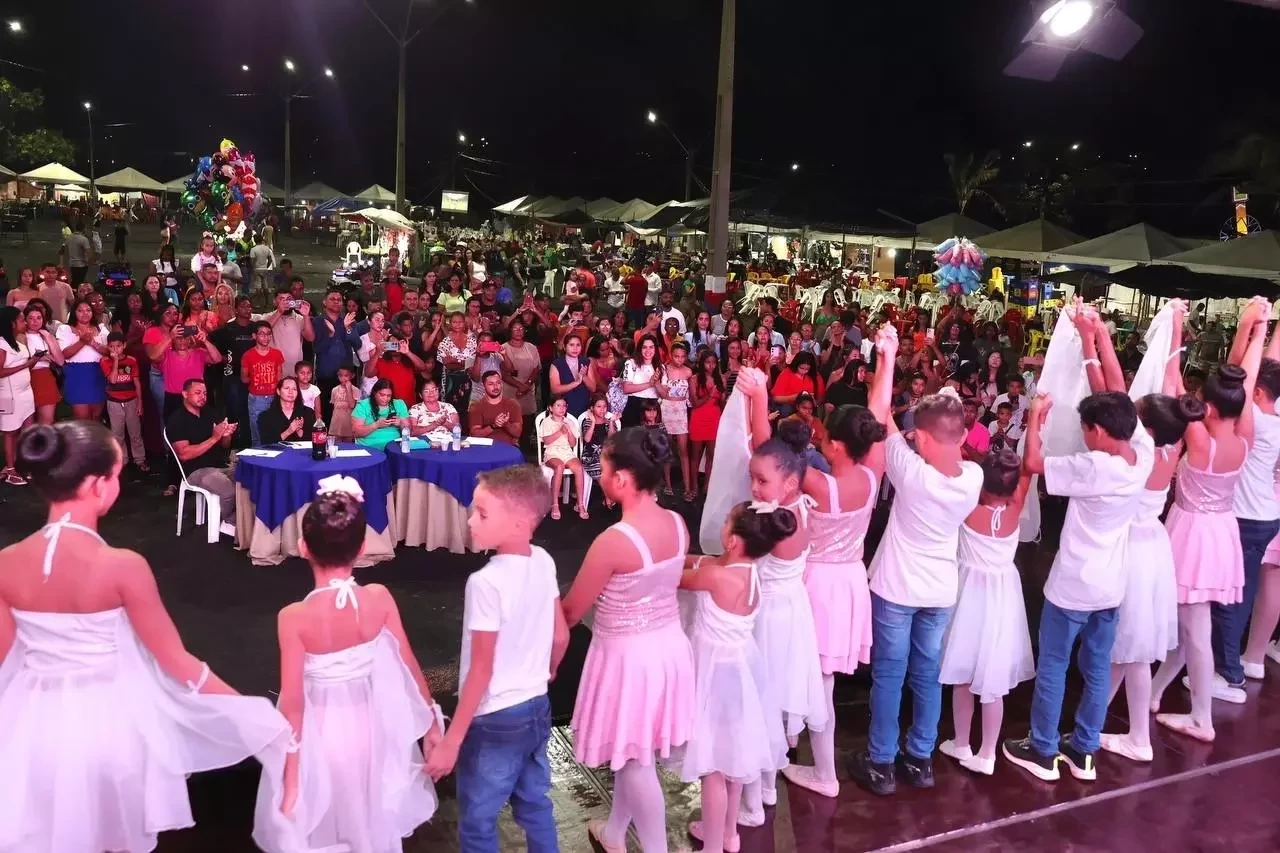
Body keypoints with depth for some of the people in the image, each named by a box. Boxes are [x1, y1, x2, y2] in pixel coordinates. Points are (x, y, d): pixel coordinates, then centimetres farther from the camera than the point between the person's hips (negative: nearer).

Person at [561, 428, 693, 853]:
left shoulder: (613, 541, -27)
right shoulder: (677, 524, -6)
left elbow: (571, 611, -13)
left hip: (629, 654, -8)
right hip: (668, 642, 8)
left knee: (635, 760, 12)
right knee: (629, 752, 26)